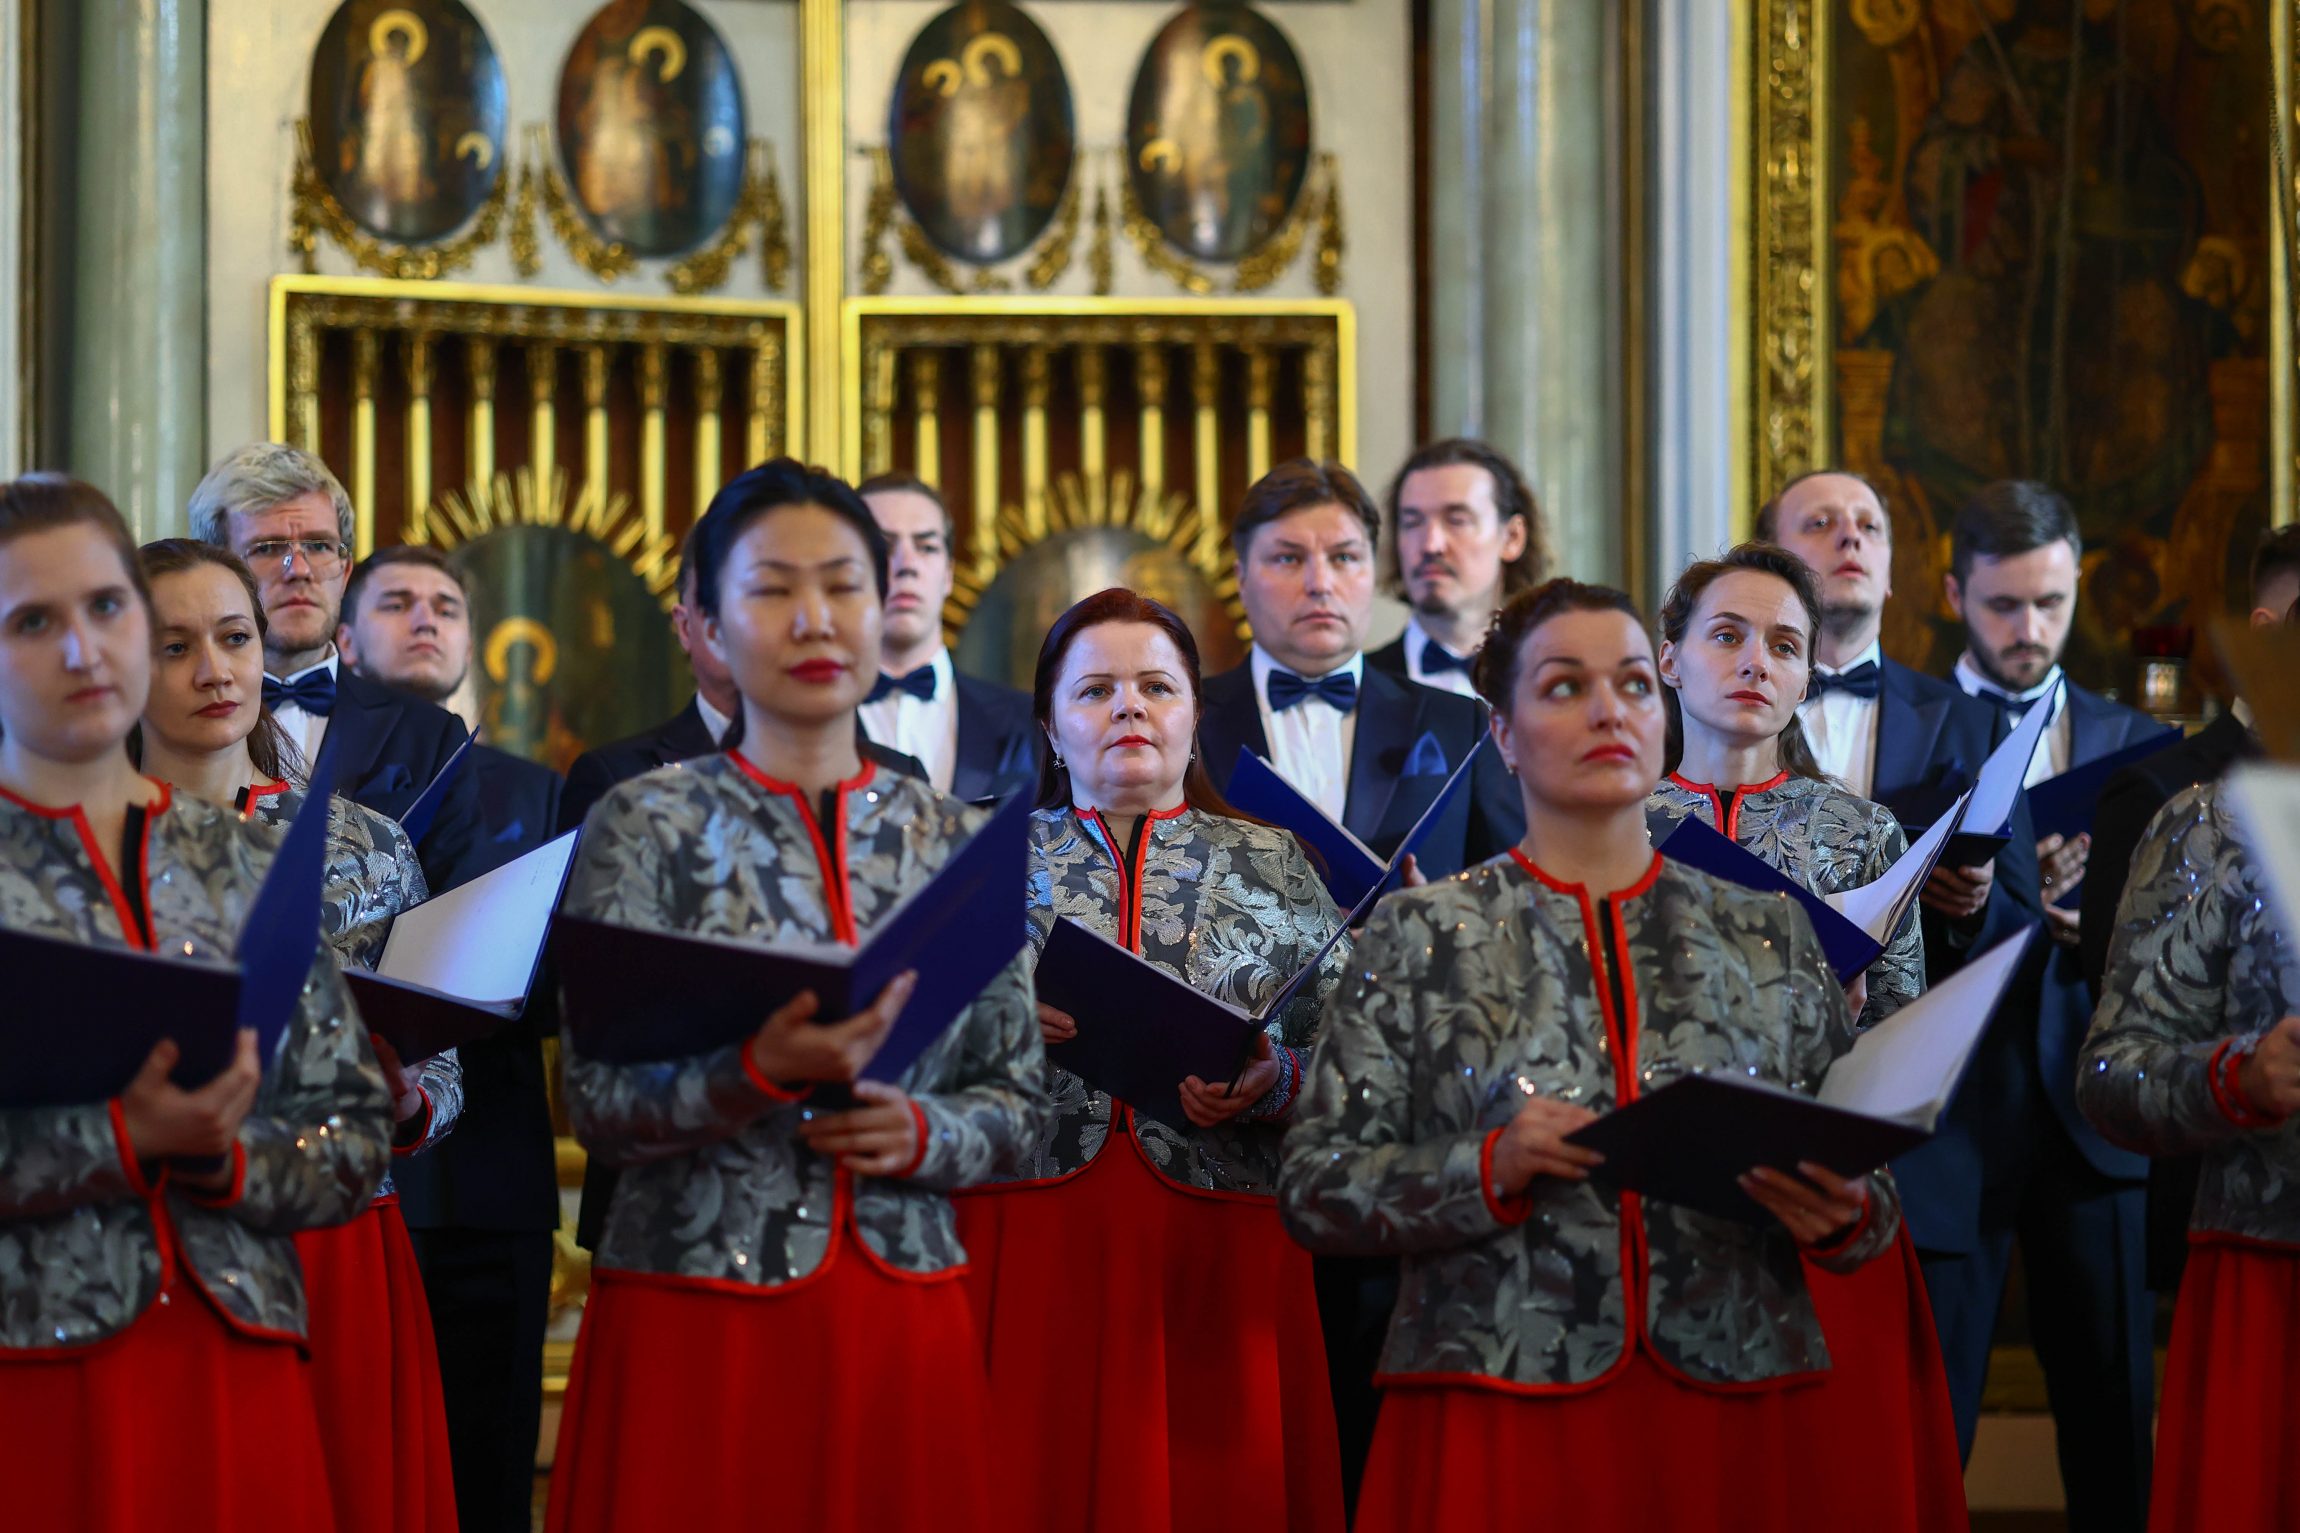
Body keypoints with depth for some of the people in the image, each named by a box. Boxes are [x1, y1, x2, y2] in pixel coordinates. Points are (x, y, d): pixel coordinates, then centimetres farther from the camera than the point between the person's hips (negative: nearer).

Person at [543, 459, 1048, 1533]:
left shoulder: (954, 841, 9)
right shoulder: (646, 826, 0)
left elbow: (1019, 1100, 10)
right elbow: (597, 1104, -7)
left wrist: (921, 1132, -10)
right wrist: (760, 1073, -24)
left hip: (903, 1322, 3)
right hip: (697, 1315, -3)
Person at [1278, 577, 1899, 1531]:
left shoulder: (1767, 934, 10)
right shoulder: (1421, 934, 4)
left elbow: (1868, 1191, 12)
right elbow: (1314, 1187, -1)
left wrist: (1841, 1218, -10)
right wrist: (1491, 1170, -16)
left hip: (1736, 1431, 2)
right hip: (1502, 1423, -2)